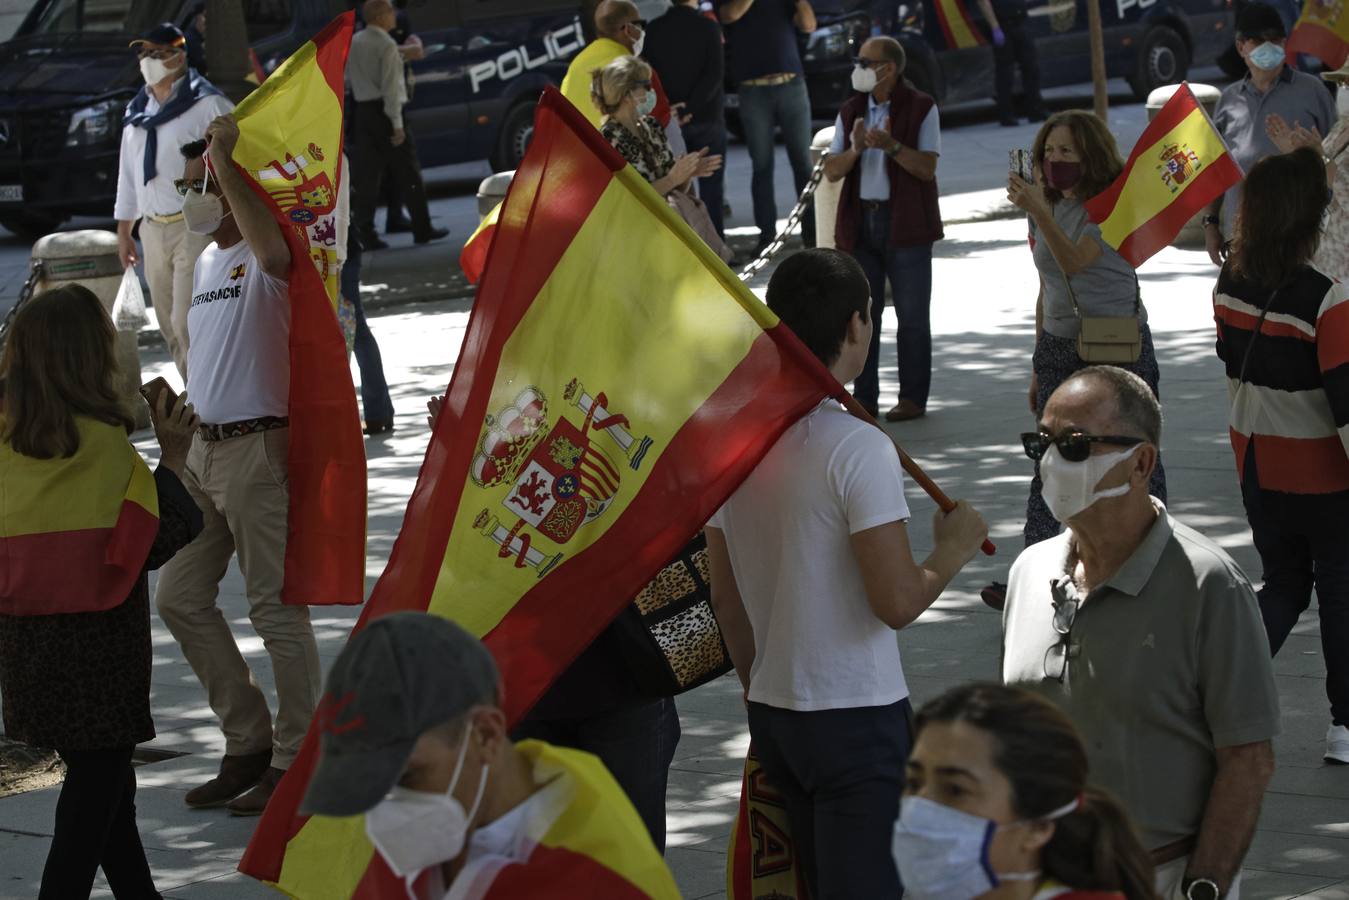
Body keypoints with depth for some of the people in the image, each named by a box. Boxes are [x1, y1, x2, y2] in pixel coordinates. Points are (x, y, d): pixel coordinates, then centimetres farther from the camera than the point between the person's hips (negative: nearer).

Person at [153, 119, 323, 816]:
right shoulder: (206, 261, 18)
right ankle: (249, 740, 19)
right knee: (179, 597, 10)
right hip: (205, 447, 10)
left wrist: (224, 159, -33)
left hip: (258, 448, -10)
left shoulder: (262, 260, -11)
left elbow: (276, 254, -37)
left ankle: (295, 761, 4)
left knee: (276, 607, -4)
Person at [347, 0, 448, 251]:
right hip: (384, 110, -7)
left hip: (362, 110, 7)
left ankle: (365, 233, 0)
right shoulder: (387, 45, -12)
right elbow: (390, 86, -17)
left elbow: (349, 78, 13)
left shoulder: (353, 43, 10)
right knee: (408, 173, 3)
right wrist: (397, 123, -17)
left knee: (367, 174, 5)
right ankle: (422, 229, 8)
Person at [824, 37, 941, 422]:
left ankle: (913, 398, 4)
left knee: (912, 315, 0)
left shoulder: (921, 108, -3)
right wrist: (855, 149, -15)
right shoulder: (851, 112, 11)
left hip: (905, 223, -5)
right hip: (860, 222, 5)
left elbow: (927, 167, -12)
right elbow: (831, 171, 5)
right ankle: (865, 397, 8)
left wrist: (892, 146, -26)